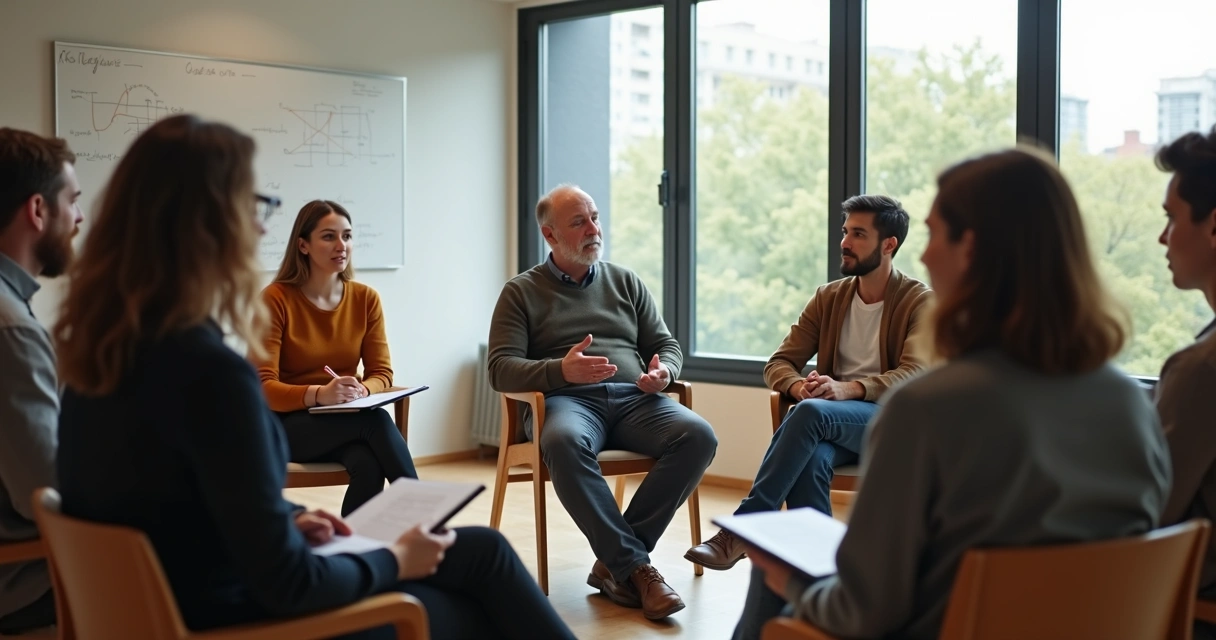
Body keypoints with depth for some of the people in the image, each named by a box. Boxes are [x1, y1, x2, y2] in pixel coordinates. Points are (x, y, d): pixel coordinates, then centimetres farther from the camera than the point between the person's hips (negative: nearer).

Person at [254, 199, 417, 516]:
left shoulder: (366, 298, 2)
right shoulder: (276, 299, -11)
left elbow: (382, 373, 1)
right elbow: (263, 387, -16)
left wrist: (361, 390, -23)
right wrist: (319, 394, -34)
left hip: (346, 421, 4)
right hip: (290, 424, -3)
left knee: (369, 464, -34)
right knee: (375, 420, -34)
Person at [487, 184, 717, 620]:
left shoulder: (626, 282, 21)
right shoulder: (522, 292, 10)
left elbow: (666, 345, 21)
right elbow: (501, 370, -1)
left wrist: (663, 370, -5)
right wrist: (561, 370, -20)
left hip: (634, 398, 4)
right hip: (566, 400, -3)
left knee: (698, 436, -27)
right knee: (564, 443, -40)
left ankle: (615, 563, -22)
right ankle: (634, 566, -31)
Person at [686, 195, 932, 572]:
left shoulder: (918, 302, -1)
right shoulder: (828, 298, 13)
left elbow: (915, 374, -16)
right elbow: (779, 363, 10)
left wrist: (848, 388, -33)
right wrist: (799, 386, -16)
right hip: (832, 427, 4)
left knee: (811, 411, -34)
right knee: (811, 459, -34)